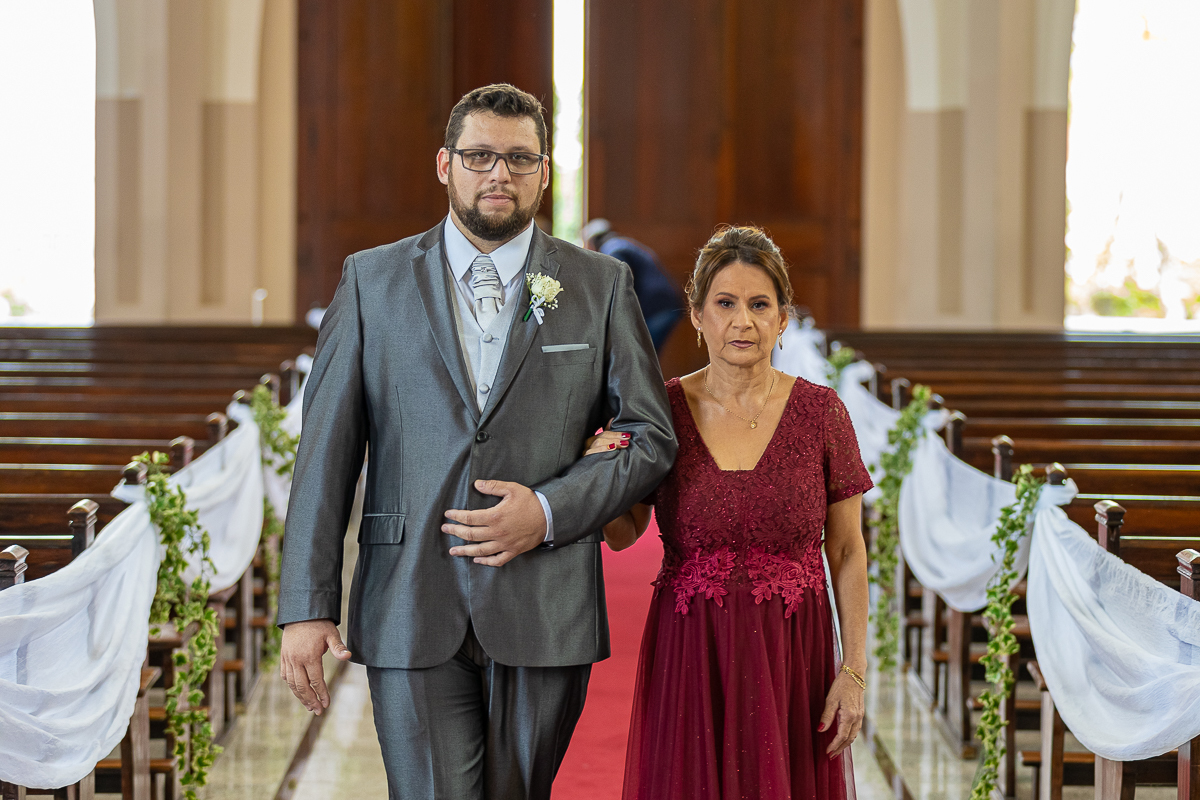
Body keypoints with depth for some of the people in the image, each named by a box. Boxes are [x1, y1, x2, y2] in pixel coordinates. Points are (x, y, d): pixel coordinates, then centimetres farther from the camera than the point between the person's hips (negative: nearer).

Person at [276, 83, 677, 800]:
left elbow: (652, 436, 6)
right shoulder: (373, 281, 7)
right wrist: (308, 606, -3)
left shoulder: (601, 285, 7)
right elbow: (327, 447, 4)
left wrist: (549, 512, -10)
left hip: (546, 614, 1)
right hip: (412, 616, 0)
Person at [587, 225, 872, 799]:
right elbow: (623, 535, 6)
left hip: (793, 659, 0)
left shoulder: (821, 412, -3)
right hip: (689, 659, 0)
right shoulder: (662, 410, -2)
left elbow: (847, 550, 0)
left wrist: (854, 671, -4)